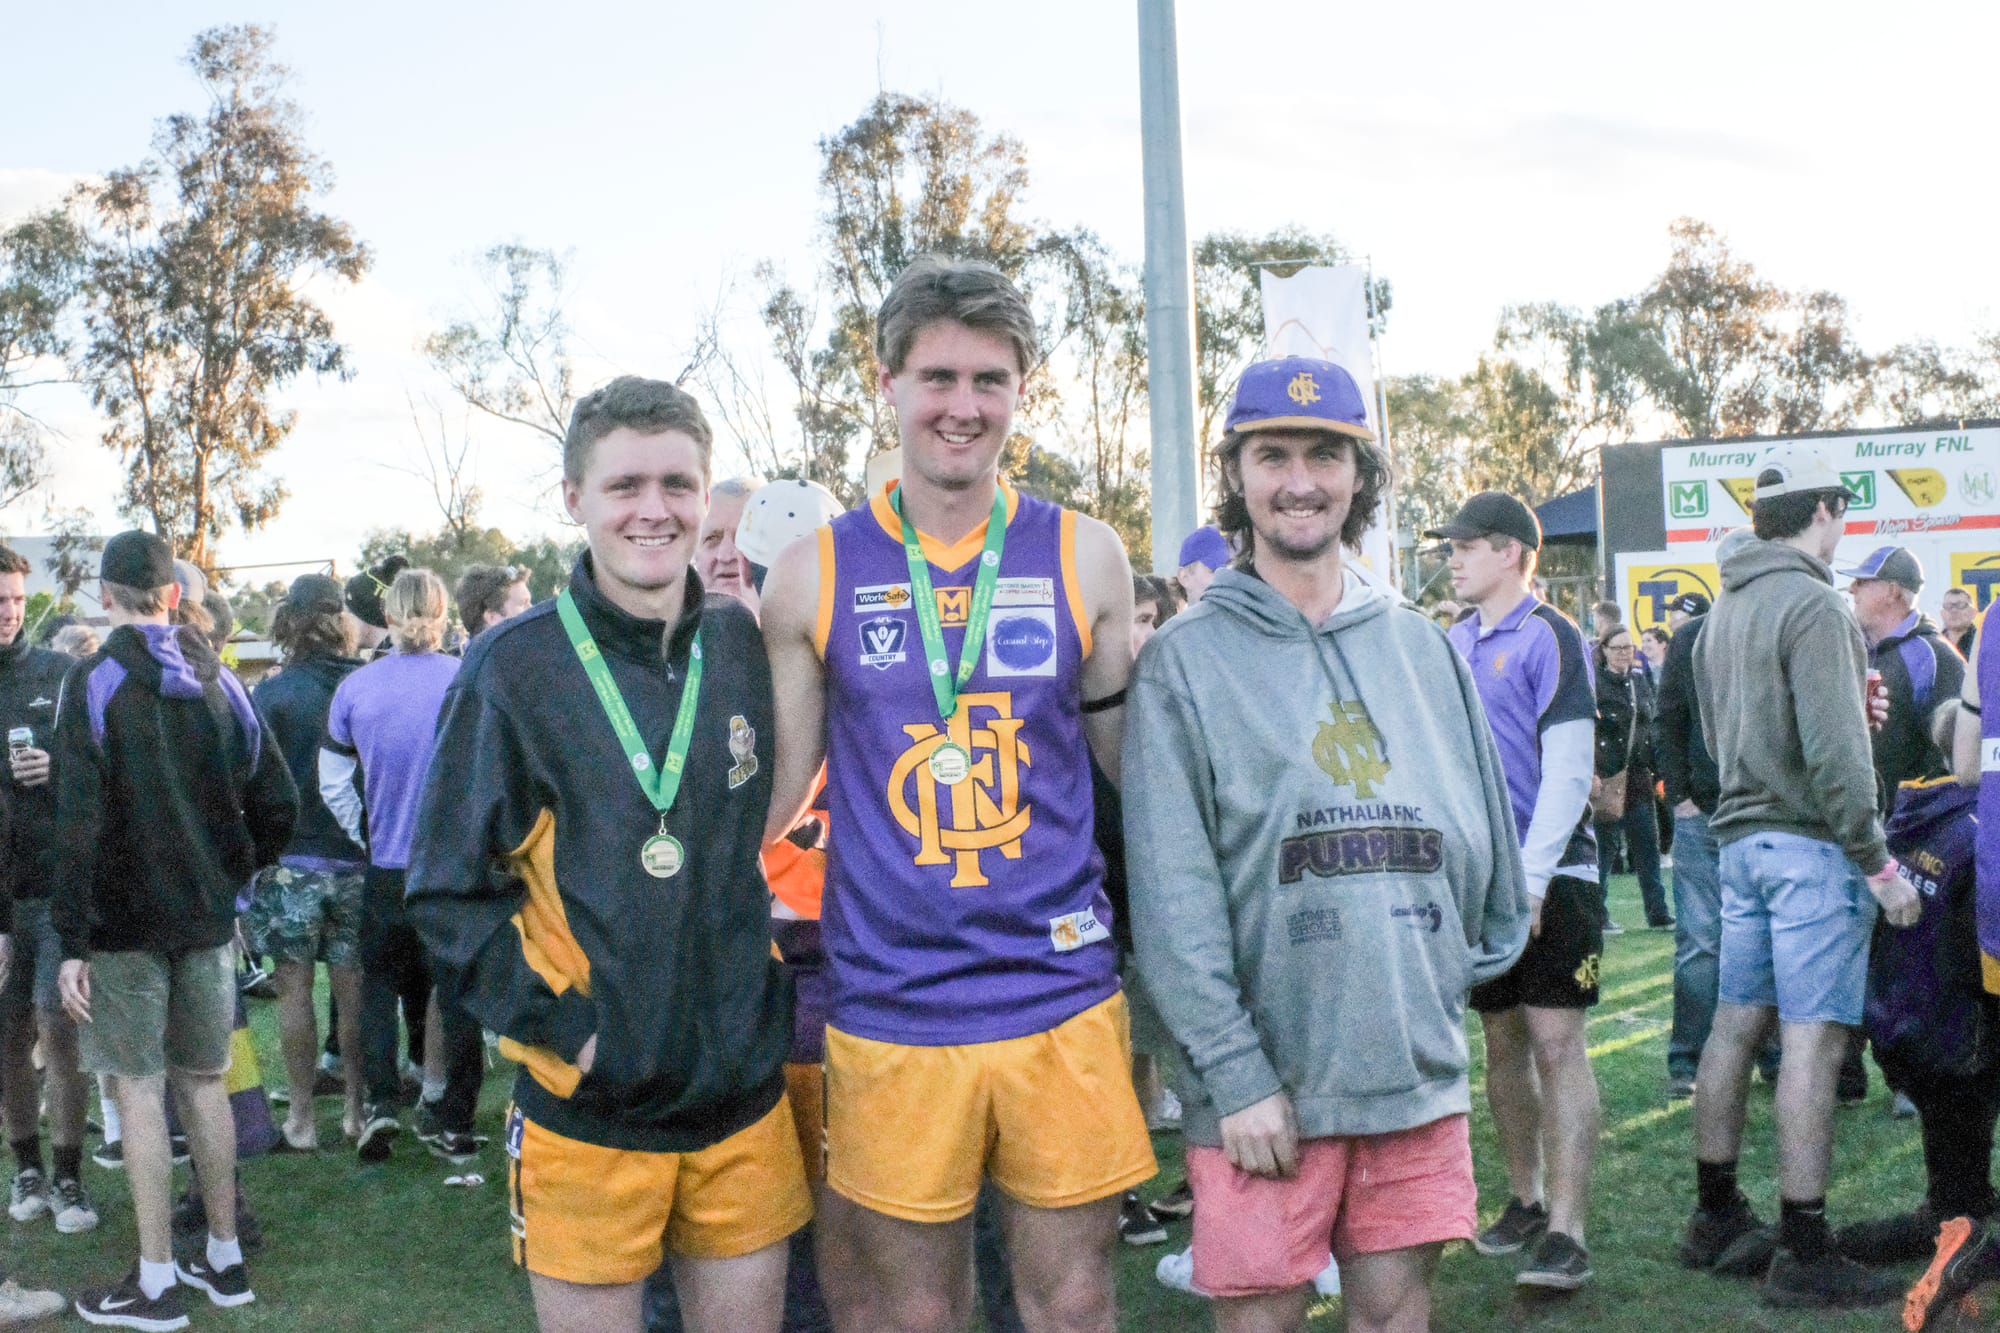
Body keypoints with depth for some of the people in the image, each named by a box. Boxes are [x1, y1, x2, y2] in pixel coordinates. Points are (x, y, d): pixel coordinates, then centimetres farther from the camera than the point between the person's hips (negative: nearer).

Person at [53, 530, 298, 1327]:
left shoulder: (93, 683, -11)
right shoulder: (219, 683, 4)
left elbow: (79, 821, -16)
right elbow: (277, 804, 4)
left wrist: (72, 942, -13)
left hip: (124, 922, -5)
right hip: (207, 918, 5)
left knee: (138, 1090, 1)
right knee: (203, 1081, 14)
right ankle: (224, 1259, 21)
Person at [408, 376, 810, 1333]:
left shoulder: (742, 644, 3)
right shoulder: (515, 667, -8)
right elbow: (450, 895, -6)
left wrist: (767, 991, 9)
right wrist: (564, 1026, -14)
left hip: (745, 1101, 4)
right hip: (587, 1111, -3)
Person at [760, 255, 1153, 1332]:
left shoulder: (1084, 558, 3)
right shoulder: (815, 575, 2)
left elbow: (1136, 769, 11)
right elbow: (776, 785, 8)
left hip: (1062, 1001, 1)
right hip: (890, 1011, 0)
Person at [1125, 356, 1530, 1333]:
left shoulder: (1423, 648, 11)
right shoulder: (1186, 658, -3)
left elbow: (1479, 825, 15)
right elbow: (1173, 895, -9)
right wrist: (1237, 1074, -13)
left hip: (1419, 1066, 4)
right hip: (1265, 1080, -3)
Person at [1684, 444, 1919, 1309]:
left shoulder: (1725, 607, 15)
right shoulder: (1811, 604, -13)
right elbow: (1834, 750, -19)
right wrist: (1877, 861, -15)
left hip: (1740, 837, 9)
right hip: (1809, 842, -9)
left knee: (1736, 1024, 13)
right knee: (1813, 1039, -6)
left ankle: (1716, 1220, 23)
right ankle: (1806, 1254, -3)